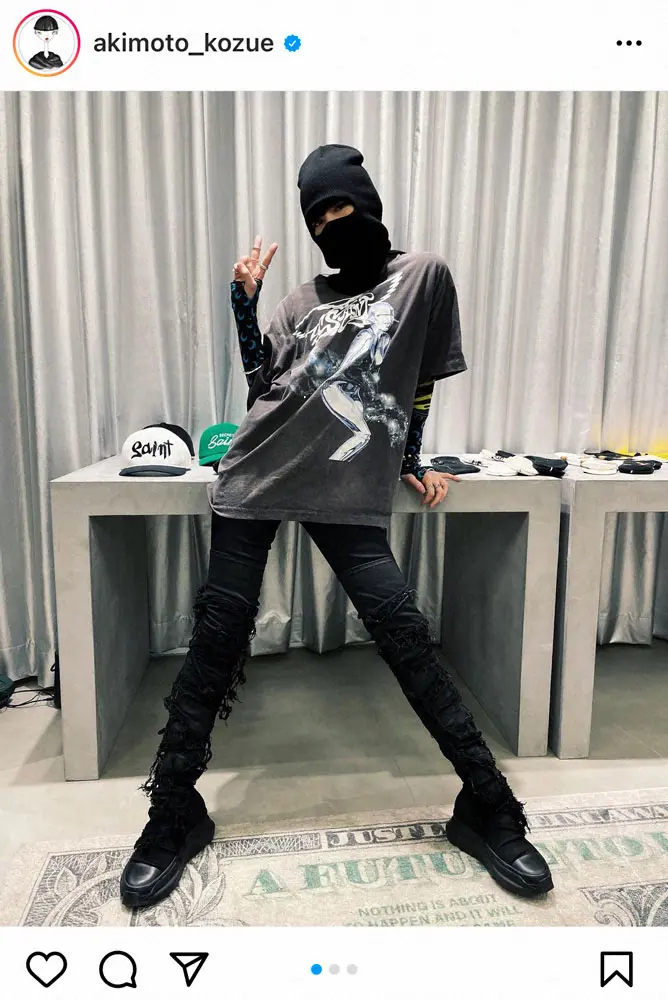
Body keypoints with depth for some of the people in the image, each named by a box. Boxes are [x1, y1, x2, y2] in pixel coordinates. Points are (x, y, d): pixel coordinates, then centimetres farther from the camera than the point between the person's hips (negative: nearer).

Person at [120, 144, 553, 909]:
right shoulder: (304, 299, 19)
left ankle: (488, 807, 9)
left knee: (405, 636, -9)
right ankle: (175, 813, 17)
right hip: (259, 477, 3)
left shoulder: (424, 275, 13)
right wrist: (243, 302, 5)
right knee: (216, 639, 1)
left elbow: (423, 380, 16)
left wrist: (410, 459, 16)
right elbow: (260, 382, 12)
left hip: (350, 492, -3)